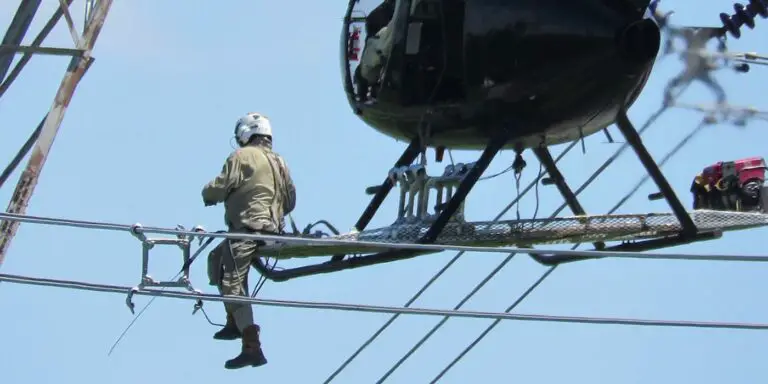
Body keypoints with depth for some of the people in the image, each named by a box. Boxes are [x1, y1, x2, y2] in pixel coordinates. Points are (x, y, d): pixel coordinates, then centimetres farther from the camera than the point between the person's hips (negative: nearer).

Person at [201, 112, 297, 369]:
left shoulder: (241, 157, -5)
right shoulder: (278, 161, 18)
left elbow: (218, 189, -9)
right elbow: (290, 200, 20)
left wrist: (207, 194, 13)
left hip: (246, 230, -9)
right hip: (272, 230, 9)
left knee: (233, 283, -12)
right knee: (217, 259, 27)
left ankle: (252, 348, -24)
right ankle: (234, 323, 22)